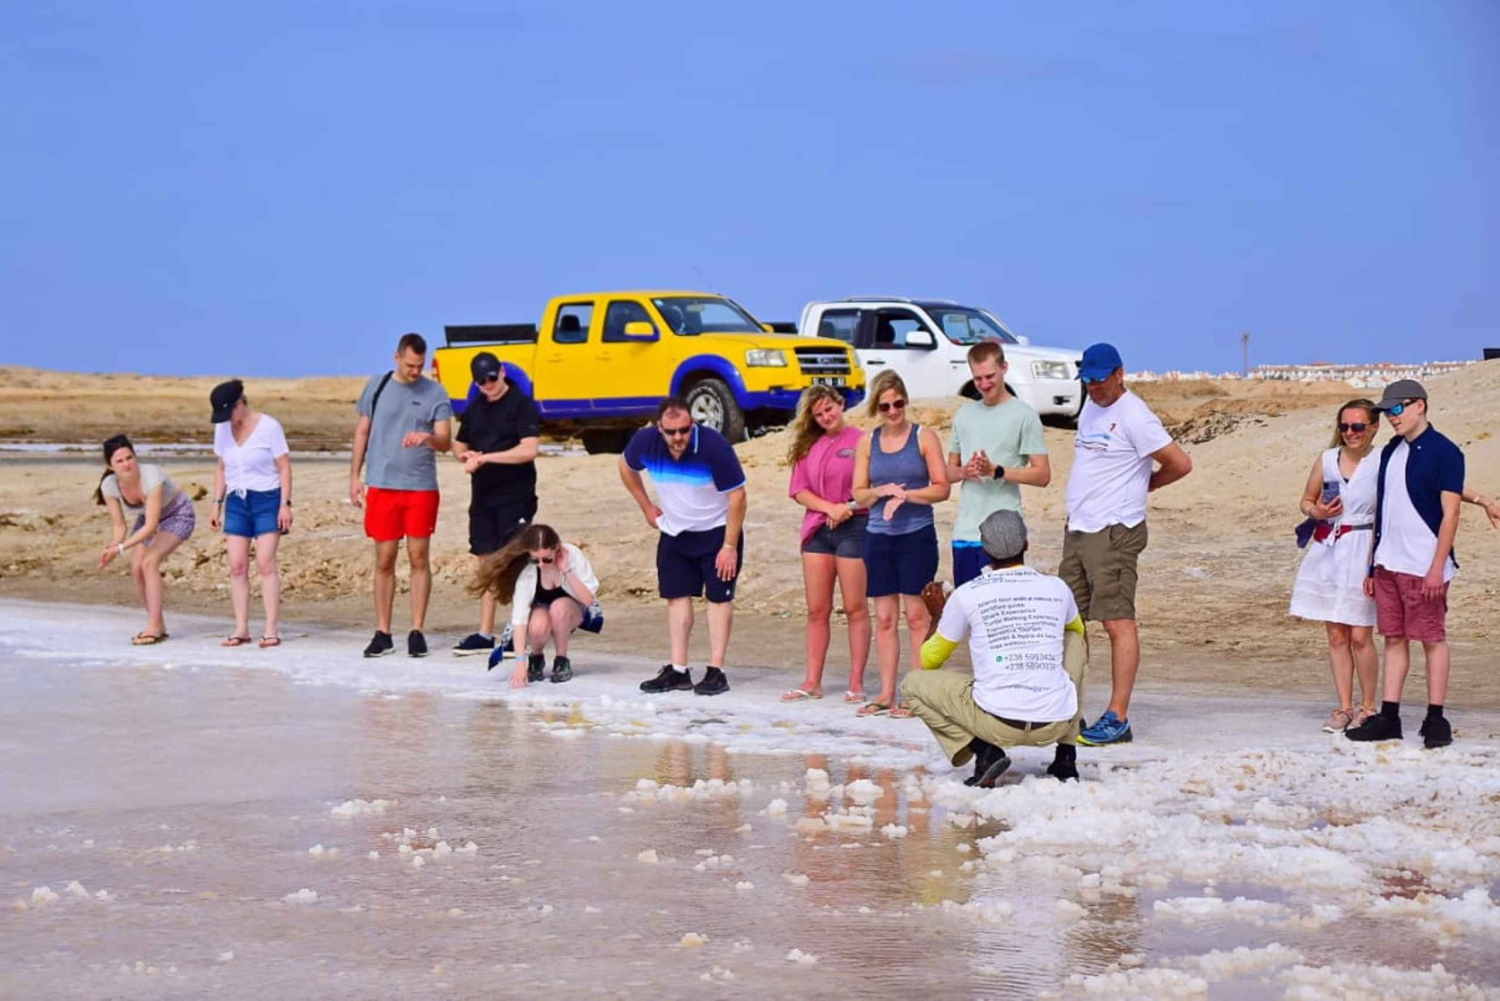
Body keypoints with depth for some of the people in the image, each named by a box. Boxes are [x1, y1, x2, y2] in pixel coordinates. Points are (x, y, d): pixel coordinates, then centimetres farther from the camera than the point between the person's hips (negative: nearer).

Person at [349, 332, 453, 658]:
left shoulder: (435, 393, 2)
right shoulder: (376, 387, 6)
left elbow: (445, 441, -2)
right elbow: (362, 432, 12)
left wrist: (427, 437, -25)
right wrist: (354, 476, 8)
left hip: (421, 487, -1)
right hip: (381, 485, 1)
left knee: (419, 557, 0)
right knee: (384, 560, 3)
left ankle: (417, 632, 6)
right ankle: (382, 634, 9)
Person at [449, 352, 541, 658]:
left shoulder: (522, 405, -8)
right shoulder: (474, 408, 13)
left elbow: (529, 449, -18)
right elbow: (458, 445, 23)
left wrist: (486, 457, -20)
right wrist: (467, 456, -1)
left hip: (515, 498, -6)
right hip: (482, 495, 6)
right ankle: (485, 634, 11)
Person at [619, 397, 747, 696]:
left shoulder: (713, 445, -29)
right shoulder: (645, 442, -16)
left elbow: (737, 496, -21)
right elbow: (626, 468, 9)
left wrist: (730, 546, -20)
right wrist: (646, 507, 8)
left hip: (717, 530, -4)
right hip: (674, 532, 4)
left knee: (719, 597, -4)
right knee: (677, 596, 5)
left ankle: (716, 671, -3)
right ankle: (678, 670, 9)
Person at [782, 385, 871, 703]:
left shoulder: (860, 441, -3)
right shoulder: (808, 446, 12)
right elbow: (799, 491, 6)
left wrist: (848, 508, -16)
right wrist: (830, 508, -8)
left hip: (853, 529, -5)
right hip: (817, 530, 5)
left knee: (855, 608, -1)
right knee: (817, 610, 7)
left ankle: (856, 683, 2)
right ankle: (812, 682, 11)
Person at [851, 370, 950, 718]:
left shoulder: (924, 438, 0)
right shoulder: (867, 443, 10)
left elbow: (942, 489, -3)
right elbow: (858, 493, 11)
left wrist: (906, 495, -17)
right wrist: (881, 491, -9)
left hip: (917, 536, -4)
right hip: (878, 537, 4)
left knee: (917, 616, -4)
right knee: (884, 618, 5)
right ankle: (886, 695, 9)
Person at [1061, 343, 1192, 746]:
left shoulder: (1133, 415, -12)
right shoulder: (1091, 406, 16)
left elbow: (1180, 464, -14)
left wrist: (1142, 484, 1)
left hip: (1114, 532, -9)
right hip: (1077, 530, 9)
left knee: (1118, 621, -10)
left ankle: (1117, 719, -11)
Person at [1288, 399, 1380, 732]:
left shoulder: (1382, 463, -6)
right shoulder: (1327, 460, 6)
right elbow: (1306, 500, 18)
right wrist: (1317, 511, -4)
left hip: (1362, 553, -4)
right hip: (1327, 551, 4)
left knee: (1360, 636, -6)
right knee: (1336, 635, 6)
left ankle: (1367, 708, 9)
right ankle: (1344, 708, 14)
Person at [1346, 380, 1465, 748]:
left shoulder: (1443, 452, -7)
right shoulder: (1390, 452, 14)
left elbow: (1450, 513, -11)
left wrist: (1437, 567, -17)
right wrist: (1372, 565, 15)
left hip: (1424, 566, -7)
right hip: (1388, 563, 7)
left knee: (1432, 638, -1)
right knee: (1393, 637, 8)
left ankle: (1436, 719, 4)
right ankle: (1388, 718, 11)